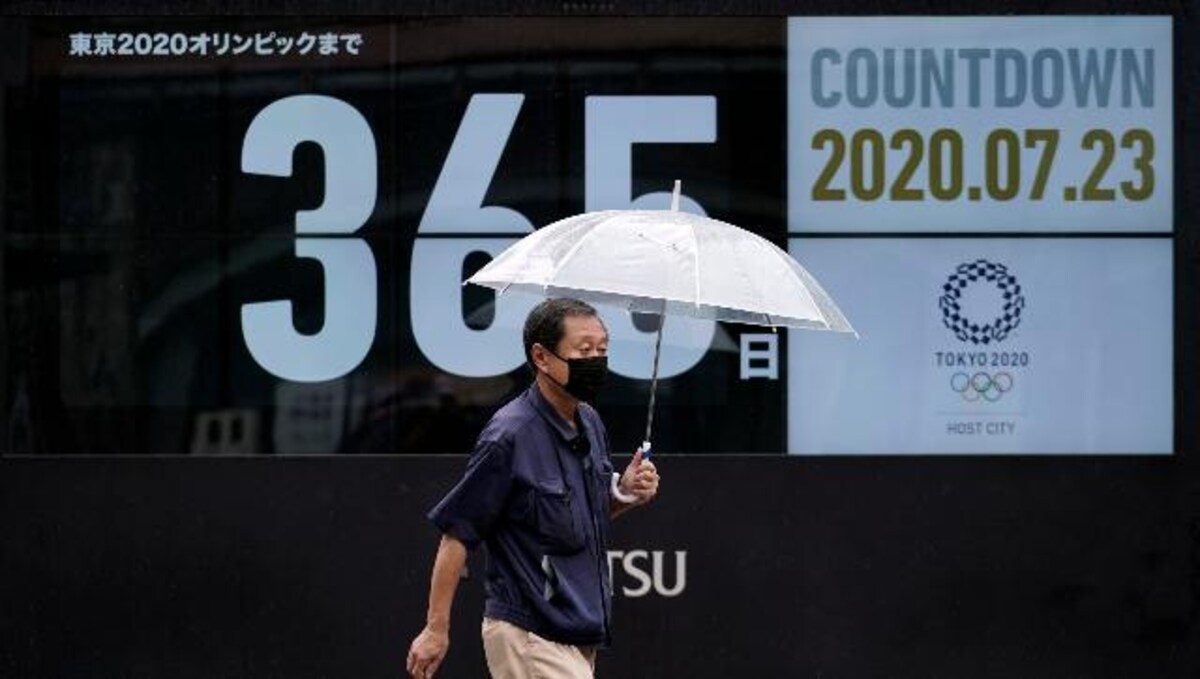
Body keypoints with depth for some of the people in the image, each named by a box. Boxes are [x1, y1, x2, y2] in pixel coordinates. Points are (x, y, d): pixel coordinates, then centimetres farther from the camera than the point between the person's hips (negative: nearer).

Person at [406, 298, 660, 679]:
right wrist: (436, 629, -12)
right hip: (529, 638, -9)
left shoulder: (591, 424, 10)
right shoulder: (510, 436, -16)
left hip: (580, 639, 9)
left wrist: (624, 494, 2)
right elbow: (457, 534, -13)